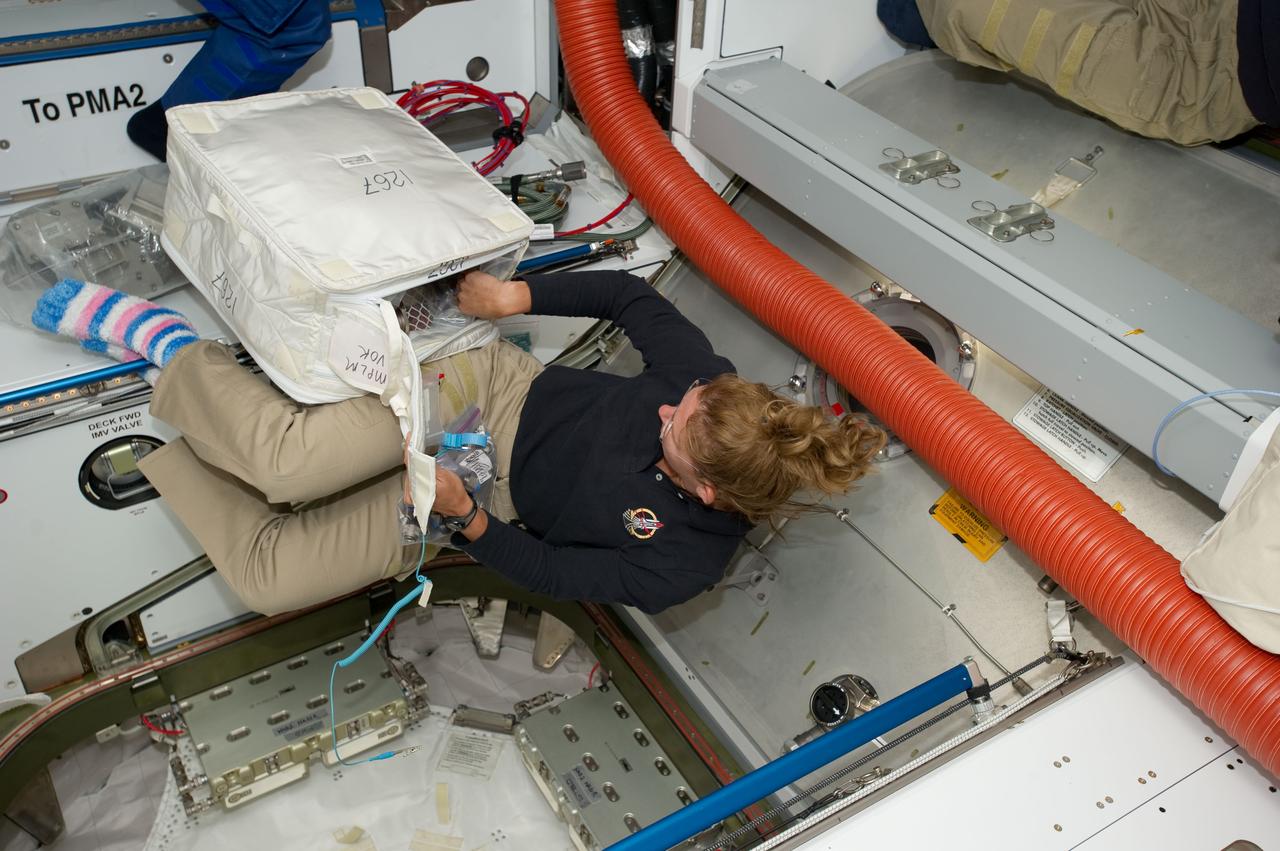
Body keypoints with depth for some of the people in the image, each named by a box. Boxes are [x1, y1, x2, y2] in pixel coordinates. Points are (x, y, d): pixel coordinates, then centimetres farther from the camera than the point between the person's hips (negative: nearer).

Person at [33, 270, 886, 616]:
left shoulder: (685, 566, -19)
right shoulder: (705, 378, -18)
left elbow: (555, 573, -11)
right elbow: (626, 292, -3)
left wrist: (469, 520, -22)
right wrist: (518, 295, -10)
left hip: (487, 506, 0)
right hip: (489, 387, 1)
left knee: (267, 574, -14)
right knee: (284, 458, -24)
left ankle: (168, 456, 14)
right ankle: (185, 359, 8)